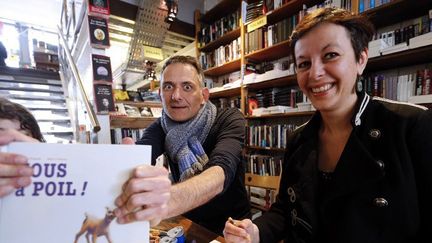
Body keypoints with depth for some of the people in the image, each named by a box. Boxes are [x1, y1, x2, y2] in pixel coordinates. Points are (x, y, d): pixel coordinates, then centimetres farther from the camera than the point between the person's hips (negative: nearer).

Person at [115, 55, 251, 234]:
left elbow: (222, 170, -33)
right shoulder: (160, 128, -5)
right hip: (187, 223, 2)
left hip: (231, 224, -2)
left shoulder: (229, 119, -15)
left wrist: (170, 199, -51)